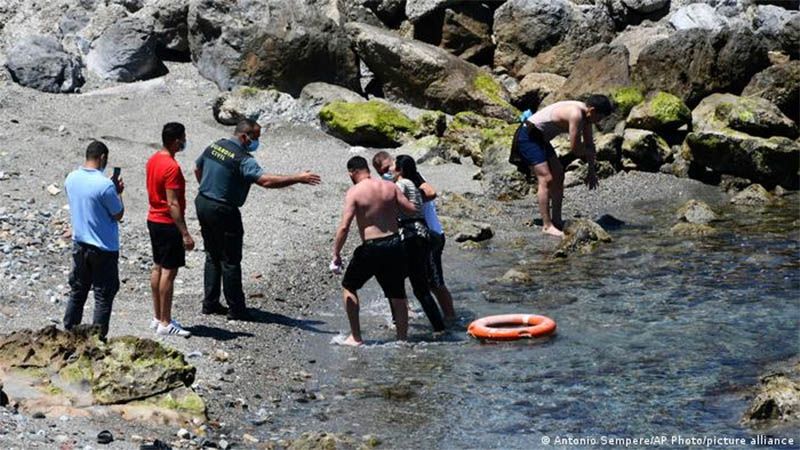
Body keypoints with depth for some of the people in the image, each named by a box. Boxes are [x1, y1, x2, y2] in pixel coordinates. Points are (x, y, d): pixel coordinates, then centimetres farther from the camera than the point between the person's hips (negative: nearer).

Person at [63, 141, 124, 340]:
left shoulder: (71, 178, -1)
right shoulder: (105, 185, -23)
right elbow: (118, 215, -13)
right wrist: (118, 193, 1)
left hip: (79, 244, 6)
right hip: (104, 248, -6)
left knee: (77, 291, 19)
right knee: (104, 295, 4)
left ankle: (69, 331, 25)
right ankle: (98, 337, 7)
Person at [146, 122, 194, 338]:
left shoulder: (153, 160, 7)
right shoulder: (172, 167, -22)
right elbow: (173, 204, -24)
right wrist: (185, 234, -23)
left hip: (153, 219, 10)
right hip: (168, 224, -10)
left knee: (158, 267, 14)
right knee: (169, 271, -4)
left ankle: (158, 317, 21)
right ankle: (165, 323, -1)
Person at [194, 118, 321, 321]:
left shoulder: (215, 146, 6)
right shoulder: (242, 159, -20)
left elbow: (197, 169, 21)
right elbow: (266, 180, -33)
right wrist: (298, 178, -31)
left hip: (203, 204, 8)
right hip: (223, 212, -8)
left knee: (212, 257, 18)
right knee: (230, 261, 0)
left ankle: (210, 303, 22)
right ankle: (236, 309, 6)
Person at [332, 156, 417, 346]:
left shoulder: (354, 192, -8)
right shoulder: (390, 187, 3)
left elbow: (344, 227, -15)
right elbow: (412, 210, 4)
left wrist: (336, 254, -8)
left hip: (371, 248, -4)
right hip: (395, 245, 4)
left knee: (349, 287, 16)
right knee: (398, 293, 15)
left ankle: (356, 337, 14)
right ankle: (402, 338, 20)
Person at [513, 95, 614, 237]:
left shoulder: (585, 114, 4)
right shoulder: (575, 114, -27)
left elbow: (589, 144, 14)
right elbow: (575, 148, -24)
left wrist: (592, 171, 16)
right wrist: (589, 153, -3)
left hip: (540, 138, 11)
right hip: (527, 137, -11)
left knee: (558, 175, 12)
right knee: (546, 179, -17)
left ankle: (556, 221, 16)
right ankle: (547, 225, -16)